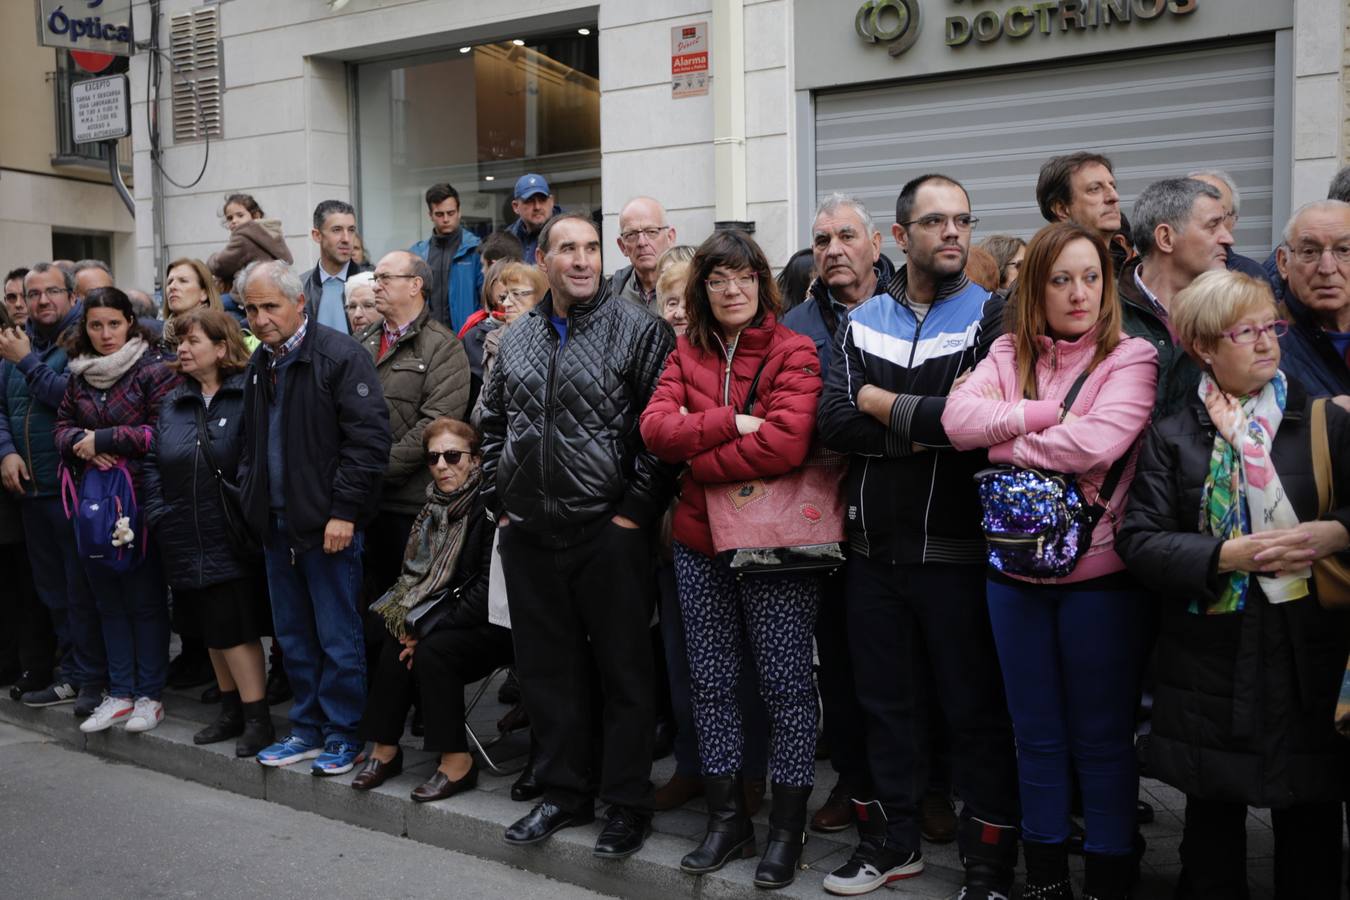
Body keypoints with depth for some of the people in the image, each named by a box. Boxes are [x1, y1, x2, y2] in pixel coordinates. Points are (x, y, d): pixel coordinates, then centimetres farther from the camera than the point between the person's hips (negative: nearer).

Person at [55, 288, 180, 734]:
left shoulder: (153, 370, -8)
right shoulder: (79, 375, 11)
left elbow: (162, 431, -15)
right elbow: (63, 426, 13)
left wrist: (102, 438, -12)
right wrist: (81, 442, -9)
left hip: (139, 497, -6)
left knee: (145, 598, 2)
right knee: (107, 599, 11)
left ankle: (149, 694, 13)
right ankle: (120, 693, 21)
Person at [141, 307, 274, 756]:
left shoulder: (247, 396, -9)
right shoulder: (173, 403, 13)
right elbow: (153, 463, 14)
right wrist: (157, 514, 3)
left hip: (234, 538, -7)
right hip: (187, 541, 7)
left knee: (233, 626, -6)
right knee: (213, 627, 14)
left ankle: (256, 715, 5)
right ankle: (231, 708, 27)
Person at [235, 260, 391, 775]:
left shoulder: (340, 356, -12)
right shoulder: (259, 365, 13)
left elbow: (369, 438, -17)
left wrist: (343, 510, -19)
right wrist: (251, 497, 13)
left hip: (329, 523, -8)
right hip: (276, 522, 8)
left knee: (338, 636, 0)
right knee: (293, 635, 15)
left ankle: (343, 736, 13)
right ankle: (308, 728, 28)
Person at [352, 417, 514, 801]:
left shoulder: (489, 506, -17)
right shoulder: (437, 504, 8)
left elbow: (488, 589, -21)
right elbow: (418, 575, 13)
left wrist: (428, 627, -17)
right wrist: (413, 624, -6)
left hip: (498, 624, -7)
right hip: (455, 618, 7)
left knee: (433, 650, -26)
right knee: (399, 644, -15)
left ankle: (456, 762, -15)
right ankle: (385, 749, -3)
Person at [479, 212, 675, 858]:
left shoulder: (638, 329, -5)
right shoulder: (515, 339, 12)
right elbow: (493, 425, 20)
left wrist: (636, 508, -12)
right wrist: (500, 502, 12)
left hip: (607, 531, -5)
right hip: (528, 535, 6)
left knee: (623, 670, 3)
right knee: (547, 668, 13)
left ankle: (628, 804, 17)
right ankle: (563, 793, 28)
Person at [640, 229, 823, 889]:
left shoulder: (792, 351, -6)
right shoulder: (687, 353, 9)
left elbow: (786, 443, -21)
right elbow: (655, 427, -5)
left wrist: (699, 459, -13)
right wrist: (731, 424, -18)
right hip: (700, 543, 5)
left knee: (785, 684, 3)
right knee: (712, 683, 12)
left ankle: (787, 829, 19)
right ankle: (725, 820, 26)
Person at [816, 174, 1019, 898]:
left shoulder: (990, 315, -1)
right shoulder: (862, 322, 9)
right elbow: (833, 422, -5)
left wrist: (884, 405, -12)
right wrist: (926, 428, -16)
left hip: (956, 547, -3)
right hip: (874, 546, 4)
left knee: (976, 707, 6)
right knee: (886, 699, 15)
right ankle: (891, 839, 31)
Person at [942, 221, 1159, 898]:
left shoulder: (1131, 359, -5)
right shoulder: (1008, 354, 7)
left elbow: (1096, 441, -22)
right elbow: (958, 418, -9)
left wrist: (1004, 442, -9)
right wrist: (1047, 415, -16)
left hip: (1098, 571, -4)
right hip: (1015, 568, 4)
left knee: (1102, 738, 8)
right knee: (1036, 735, 16)